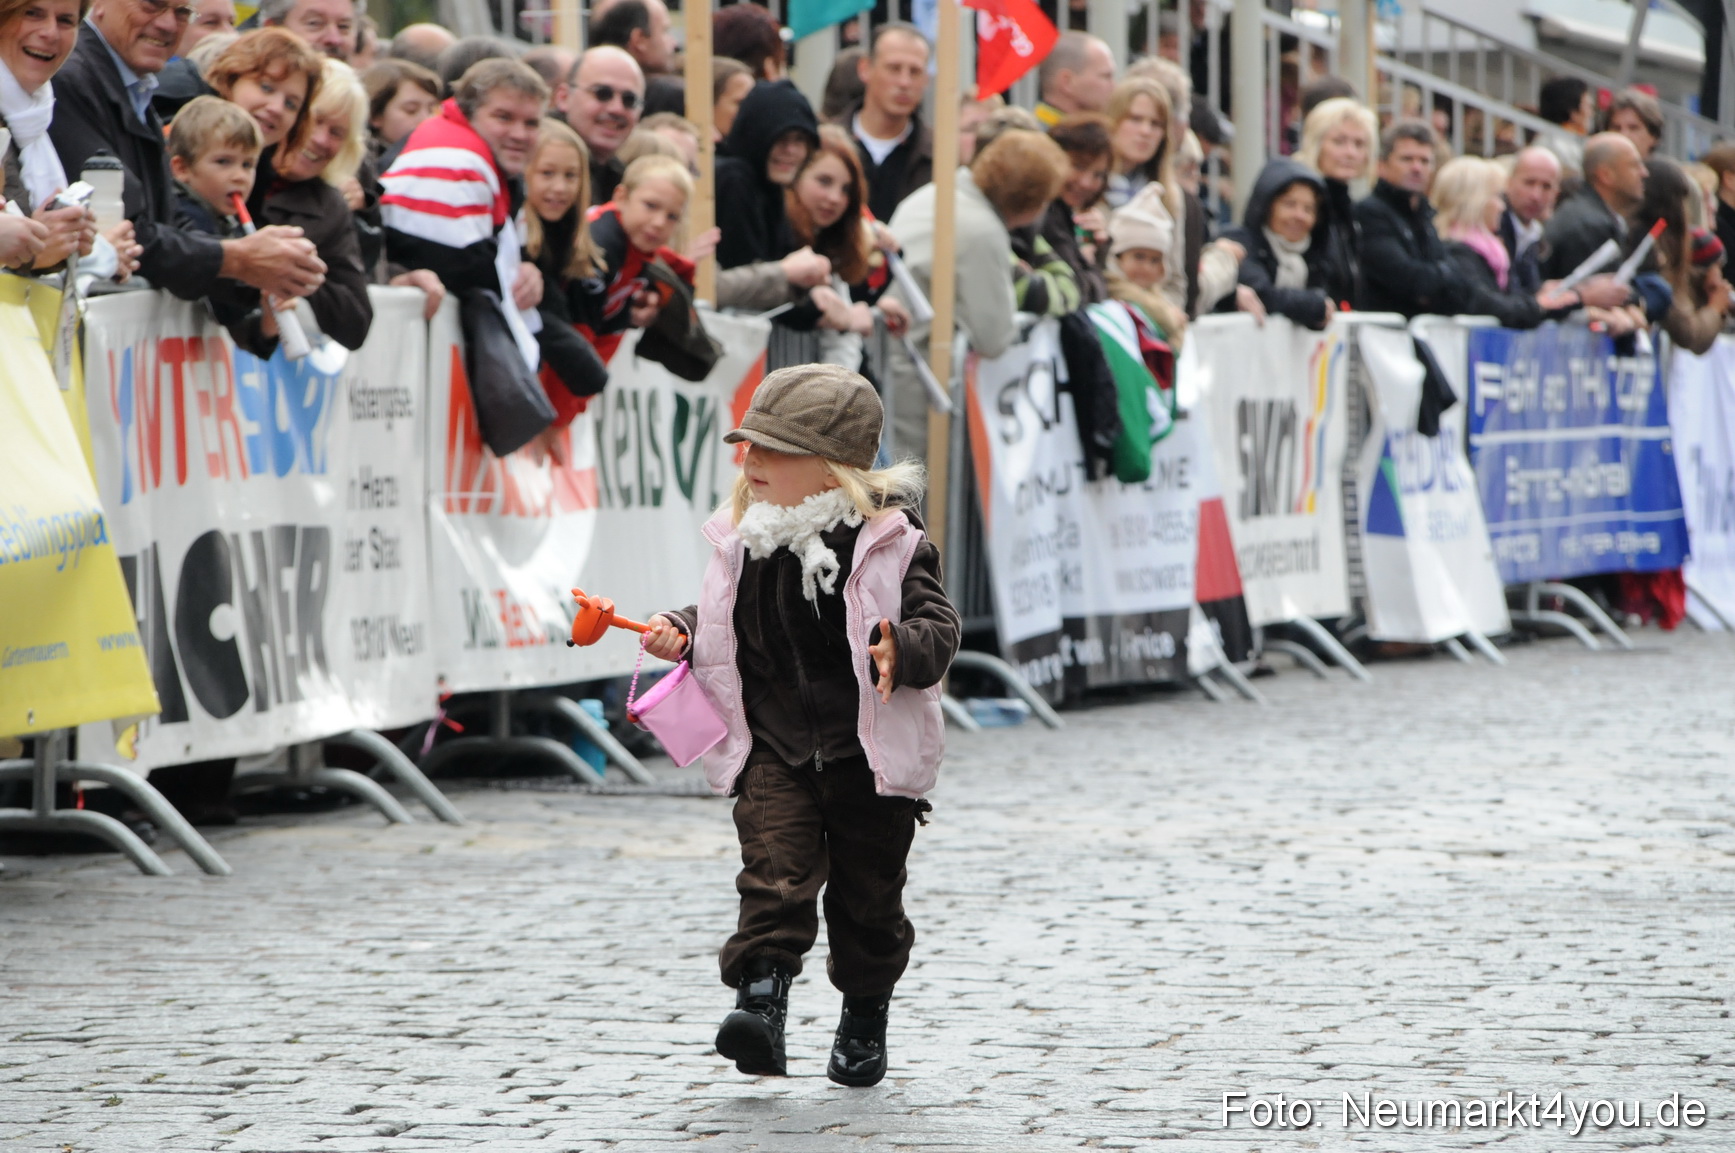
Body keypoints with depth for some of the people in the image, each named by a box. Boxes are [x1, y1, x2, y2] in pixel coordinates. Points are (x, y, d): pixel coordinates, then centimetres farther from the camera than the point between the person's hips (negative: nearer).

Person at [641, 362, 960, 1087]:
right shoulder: (746, 540, 4)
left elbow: (938, 627, -13)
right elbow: (725, 625, 19)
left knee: (867, 892, 10)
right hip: (773, 749, 3)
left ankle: (865, 1017, 29)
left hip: (869, 754, -2)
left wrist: (902, 651, -33)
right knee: (775, 871, -16)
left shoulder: (886, 542, -9)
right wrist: (683, 633, 0)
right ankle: (761, 998, -23)